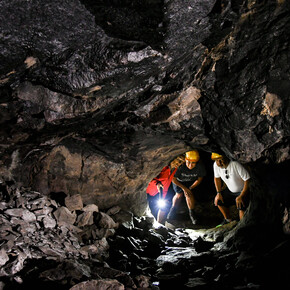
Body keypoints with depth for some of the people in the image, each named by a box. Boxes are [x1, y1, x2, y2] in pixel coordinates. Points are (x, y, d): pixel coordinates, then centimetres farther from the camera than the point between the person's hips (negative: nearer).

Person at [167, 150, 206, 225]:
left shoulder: (200, 167, -33)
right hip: (179, 180, -1)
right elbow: (173, 179, -23)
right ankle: (173, 209, 28)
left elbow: (199, 179, -13)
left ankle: (192, 213, 10)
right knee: (179, 194, -3)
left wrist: (190, 188, -15)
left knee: (189, 194, -14)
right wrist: (184, 188, -20)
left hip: (191, 181, 1)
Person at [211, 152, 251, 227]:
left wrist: (241, 196, -26)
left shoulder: (236, 164, -34)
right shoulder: (216, 165, -14)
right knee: (218, 200, 0)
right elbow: (217, 178, 6)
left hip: (243, 190, -7)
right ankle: (228, 220, 23)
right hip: (230, 190, 7)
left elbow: (247, 180, -28)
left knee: (241, 206, -27)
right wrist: (218, 193, 0)